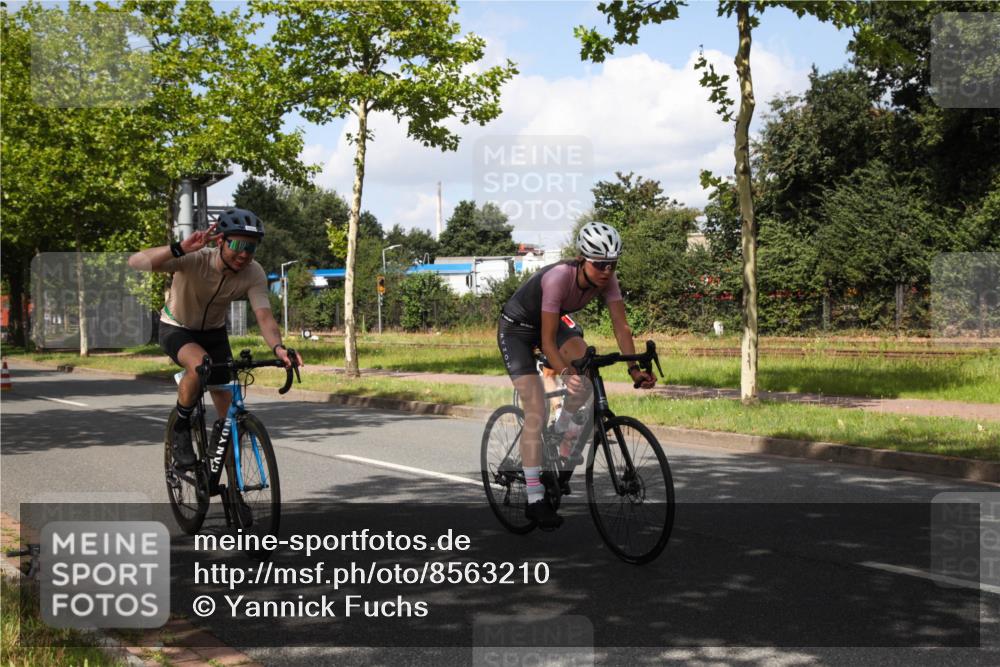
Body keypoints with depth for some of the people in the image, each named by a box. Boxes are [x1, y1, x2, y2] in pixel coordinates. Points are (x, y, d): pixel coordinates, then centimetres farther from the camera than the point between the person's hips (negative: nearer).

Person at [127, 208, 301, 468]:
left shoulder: (254, 274, -23)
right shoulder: (194, 260, -33)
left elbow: (264, 317, -30)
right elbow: (136, 262, -44)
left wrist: (278, 348, -50)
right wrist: (180, 248, -57)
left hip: (214, 332, 4)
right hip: (177, 329, -4)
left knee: (228, 412, 0)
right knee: (200, 365, -37)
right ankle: (181, 428, -11)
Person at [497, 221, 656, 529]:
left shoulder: (606, 280, -20)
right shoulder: (559, 277, -36)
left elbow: (621, 326, -20)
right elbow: (547, 342, -36)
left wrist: (634, 368, -33)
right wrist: (565, 373, -49)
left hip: (554, 322, 6)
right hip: (516, 328, -6)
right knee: (536, 410, -15)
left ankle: (561, 432, 5)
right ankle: (535, 500, -11)